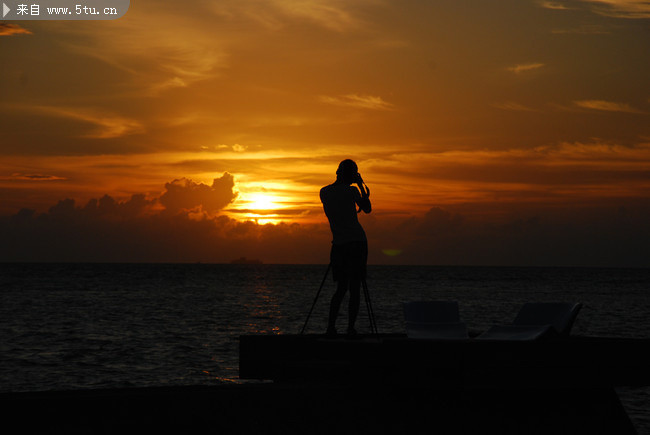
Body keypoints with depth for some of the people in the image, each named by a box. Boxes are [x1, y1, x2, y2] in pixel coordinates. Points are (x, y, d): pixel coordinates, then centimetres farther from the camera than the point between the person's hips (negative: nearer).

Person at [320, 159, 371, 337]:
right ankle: (350, 328, -5)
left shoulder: (324, 192, 7)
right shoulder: (351, 191, -6)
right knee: (355, 288, -1)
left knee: (341, 287, 11)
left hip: (338, 243, 4)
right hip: (357, 242, -4)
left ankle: (331, 327, 0)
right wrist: (361, 185, 14)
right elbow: (367, 209, 9)